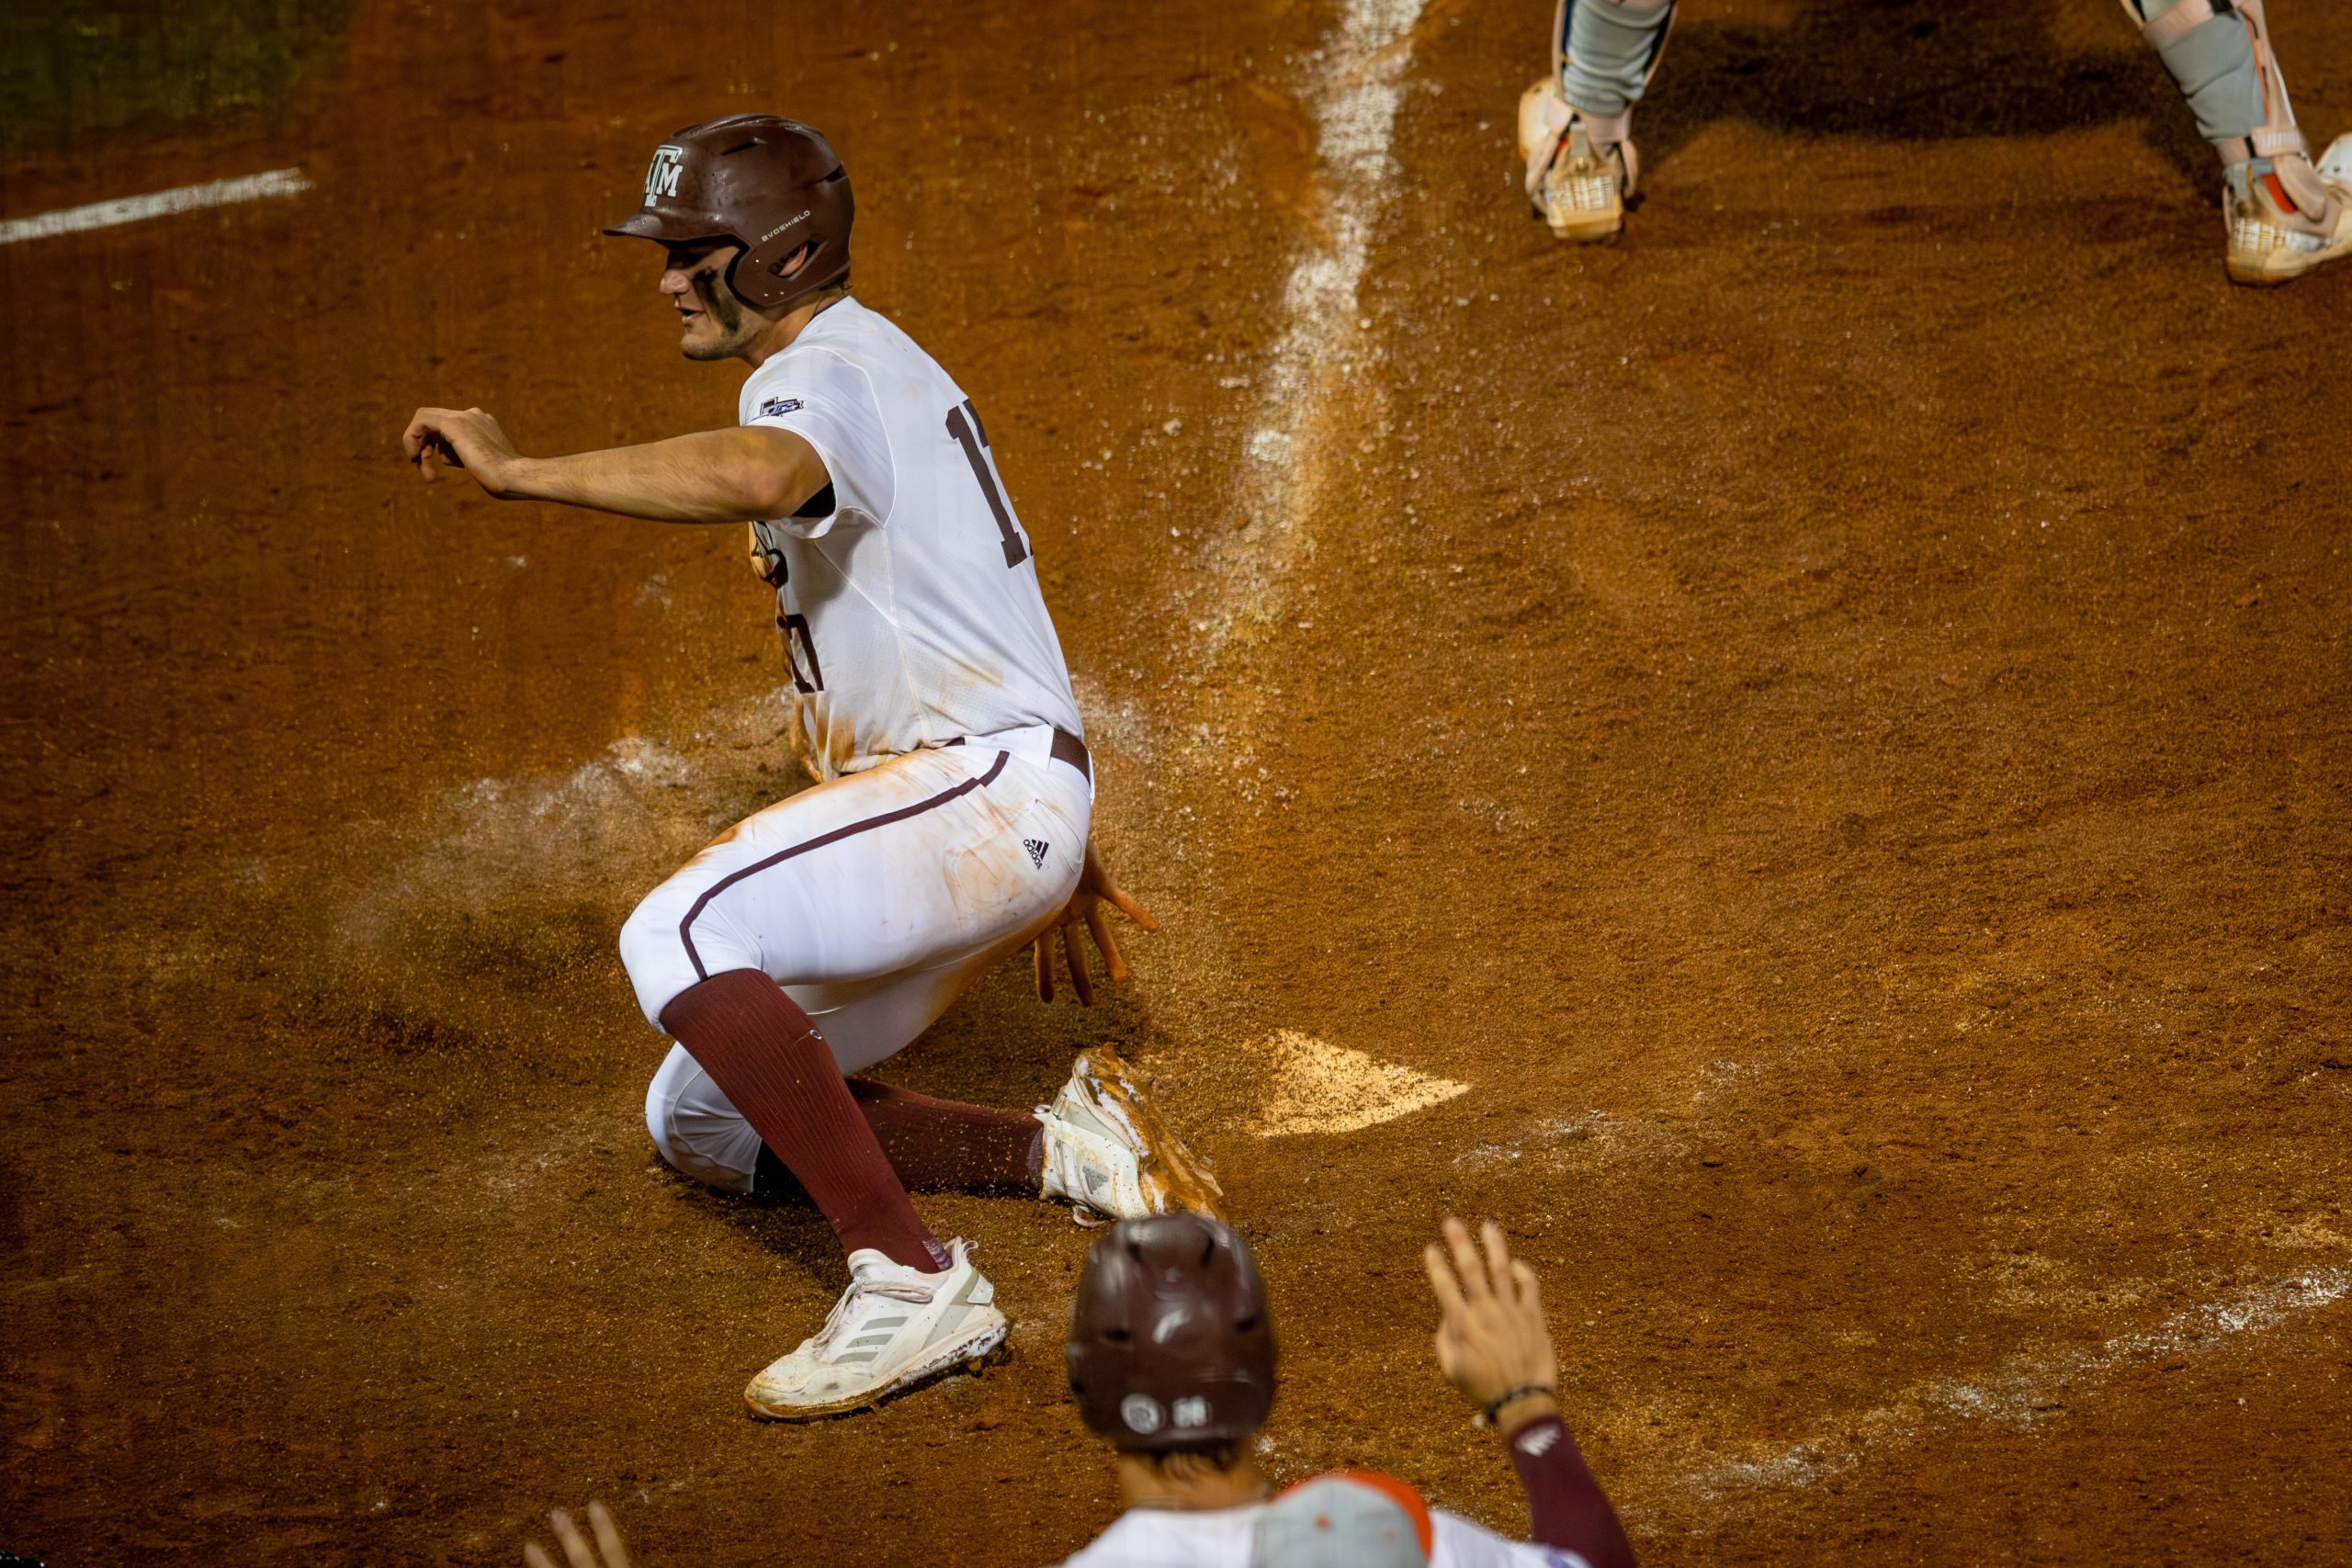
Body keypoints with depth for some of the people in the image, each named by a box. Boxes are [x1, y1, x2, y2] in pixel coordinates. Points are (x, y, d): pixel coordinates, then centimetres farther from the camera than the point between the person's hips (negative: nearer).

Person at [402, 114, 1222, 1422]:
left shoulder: (825, 373, -13)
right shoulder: (888, 370, 21)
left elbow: (758, 479, -41)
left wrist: (520, 472, -41)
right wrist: (1061, 849, 33)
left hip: (983, 786, -11)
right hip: (967, 807, 11)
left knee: (682, 933, -32)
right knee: (703, 1121, 13)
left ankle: (914, 1284, -33)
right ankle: (1064, 1150, 14)